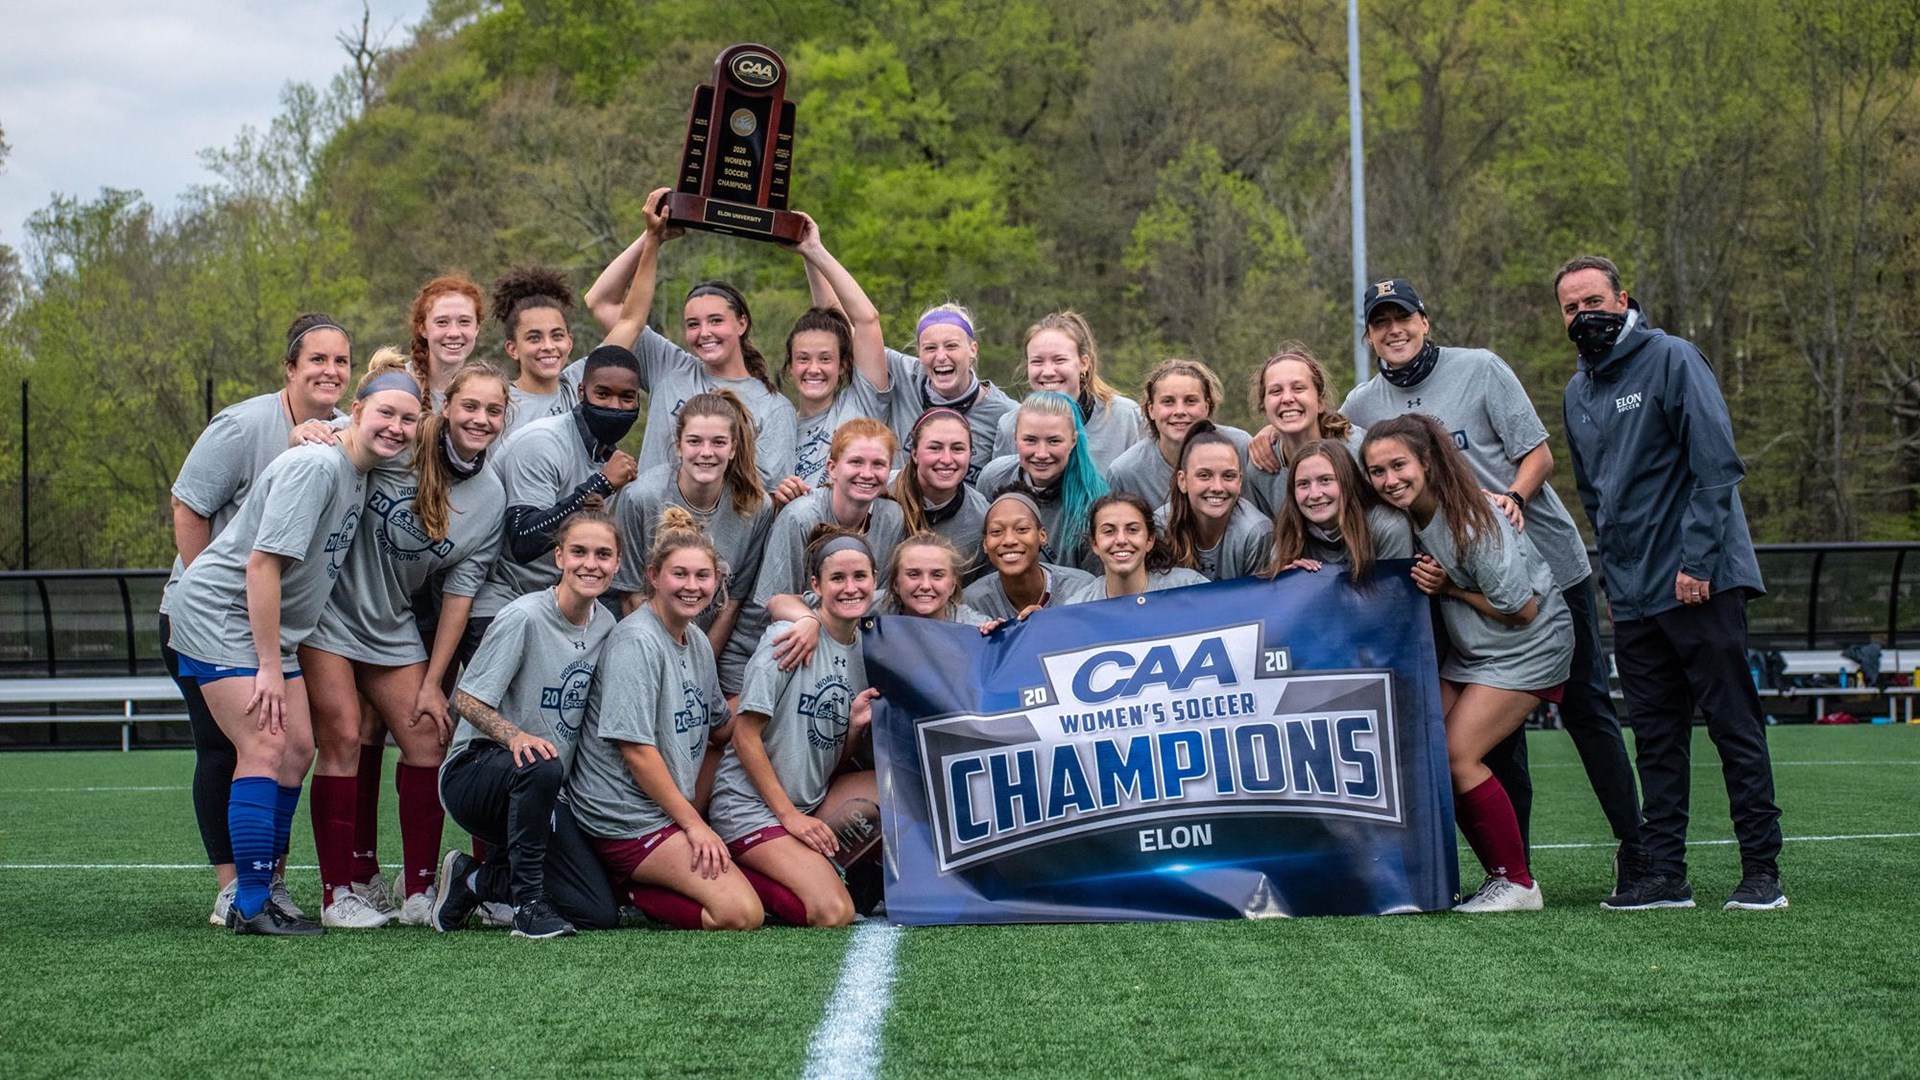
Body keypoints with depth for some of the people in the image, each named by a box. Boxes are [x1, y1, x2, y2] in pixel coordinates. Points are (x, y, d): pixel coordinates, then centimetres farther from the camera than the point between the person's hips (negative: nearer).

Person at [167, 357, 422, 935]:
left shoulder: (359, 471, 7)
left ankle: (261, 889, 12)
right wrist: (269, 665, -23)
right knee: (264, 747, -15)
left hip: (272, 626, 9)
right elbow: (263, 563, -25)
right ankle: (250, 904, -12)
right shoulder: (314, 465, -21)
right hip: (220, 614, -9)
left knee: (298, 748, 5)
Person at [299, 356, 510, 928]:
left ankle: (418, 893, 9)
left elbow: (459, 592, 0)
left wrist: (432, 682, 0)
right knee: (343, 737, -9)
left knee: (428, 741, 0)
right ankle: (339, 892, -2)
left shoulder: (491, 499, -3)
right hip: (327, 608, -5)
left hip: (392, 625, 5)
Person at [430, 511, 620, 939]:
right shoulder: (524, 617, -16)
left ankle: (472, 880, 13)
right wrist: (515, 735, -32)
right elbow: (466, 699, -15)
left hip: (541, 793, 7)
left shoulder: (604, 626, 4)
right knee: (541, 768, -41)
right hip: (473, 771, -7)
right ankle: (528, 903, -25)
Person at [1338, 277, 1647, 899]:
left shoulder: (1479, 369, -3)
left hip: (1549, 562, -3)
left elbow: (1538, 453, -5)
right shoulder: (1362, 406, 5)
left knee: (1585, 708, 1)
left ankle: (1635, 847, 8)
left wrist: (1514, 497, -23)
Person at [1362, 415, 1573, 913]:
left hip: (1528, 647, -8)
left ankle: (1517, 884, -7)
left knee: (1458, 755, -17)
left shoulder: (1472, 522, -27)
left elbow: (1521, 610, -21)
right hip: (1470, 649, 8)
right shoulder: (1402, 516, -5)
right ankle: (1501, 876, 5)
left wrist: (1447, 587, -18)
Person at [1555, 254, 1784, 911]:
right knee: (1656, 738, 6)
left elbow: (1717, 463, -13)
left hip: (1702, 585, -7)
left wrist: (1696, 560, -18)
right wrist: (1617, 578, 15)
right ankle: (1665, 875, 8)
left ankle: (1762, 870, -1)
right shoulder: (1579, 392, 16)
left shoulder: (1672, 360, -6)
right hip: (1632, 597, 7)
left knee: (1734, 726, -3)